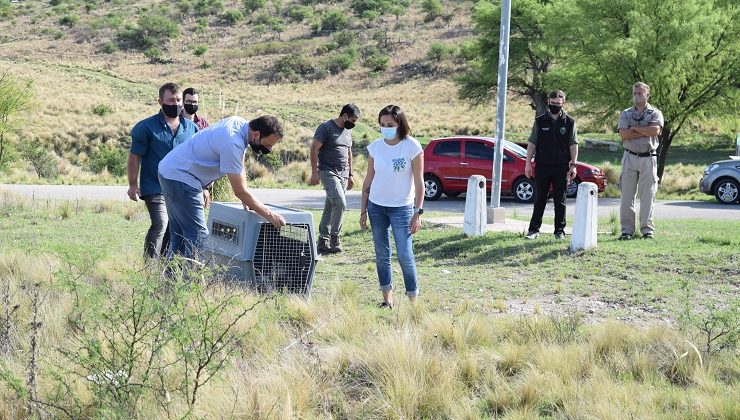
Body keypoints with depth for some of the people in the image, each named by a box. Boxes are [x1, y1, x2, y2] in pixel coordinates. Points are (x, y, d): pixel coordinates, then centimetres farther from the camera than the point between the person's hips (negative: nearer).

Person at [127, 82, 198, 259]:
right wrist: (133, 185, -8)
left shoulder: (191, 127, 8)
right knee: (160, 225, -20)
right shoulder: (147, 127, -5)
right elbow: (135, 156, -3)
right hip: (155, 189, -5)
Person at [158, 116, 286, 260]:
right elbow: (239, 191, -23)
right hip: (181, 178, -10)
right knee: (198, 237, -14)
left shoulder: (240, 123, 1)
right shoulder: (232, 144, -28)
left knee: (179, 239, 13)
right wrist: (269, 214, -17)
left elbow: (240, 166, 14)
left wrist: (247, 200, 7)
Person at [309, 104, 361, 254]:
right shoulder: (326, 128, -9)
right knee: (340, 203, -20)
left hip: (343, 174, 7)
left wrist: (350, 175, 21)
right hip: (328, 173, -7)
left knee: (330, 208, 8)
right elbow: (314, 148, -12)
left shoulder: (347, 132, 15)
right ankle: (334, 237, -7)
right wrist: (314, 172, -16)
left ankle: (323, 242, 11)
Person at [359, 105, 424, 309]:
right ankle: (387, 299, 16)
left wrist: (418, 213, -12)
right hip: (376, 206, 4)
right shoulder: (375, 147, 1)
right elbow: (368, 180, 8)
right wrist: (363, 210, 7)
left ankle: (413, 299, 5)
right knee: (382, 255, 8)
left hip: (402, 208, -4)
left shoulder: (412, 147, -10)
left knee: (405, 255, -7)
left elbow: (419, 182, -8)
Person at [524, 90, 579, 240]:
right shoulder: (540, 121, 5)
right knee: (539, 199, 5)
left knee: (560, 201, 4)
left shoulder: (569, 122, 4)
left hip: (561, 167, -1)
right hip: (542, 166, 1)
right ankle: (534, 229, 11)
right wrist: (528, 163, 1)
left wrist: (573, 165, -3)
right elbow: (532, 143, 7)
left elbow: (573, 145, 4)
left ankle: (560, 230, 11)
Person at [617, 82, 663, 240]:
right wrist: (645, 132, -10)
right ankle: (627, 230, 3)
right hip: (629, 157, 2)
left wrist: (634, 128, -8)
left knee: (647, 196, -1)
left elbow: (655, 130, -16)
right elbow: (623, 134, -7)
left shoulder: (655, 113, 5)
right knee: (627, 195, 0)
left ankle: (647, 229, 4)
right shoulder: (626, 114, 10)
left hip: (648, 158, -2)